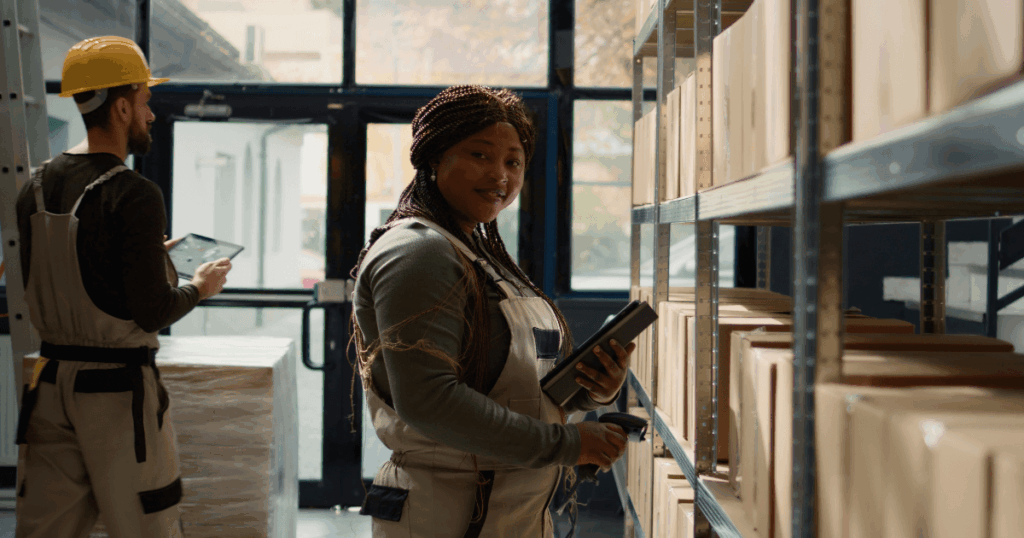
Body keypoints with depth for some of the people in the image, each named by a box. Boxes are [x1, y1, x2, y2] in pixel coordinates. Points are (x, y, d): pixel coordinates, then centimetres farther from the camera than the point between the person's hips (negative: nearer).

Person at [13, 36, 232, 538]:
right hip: (119, 385, -6)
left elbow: (38, 287, 13)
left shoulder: (36, 187, 4)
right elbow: (152, 313, -18)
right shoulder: (135, 196, -17)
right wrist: (200, 287, 2)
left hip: (52, 380, 6)